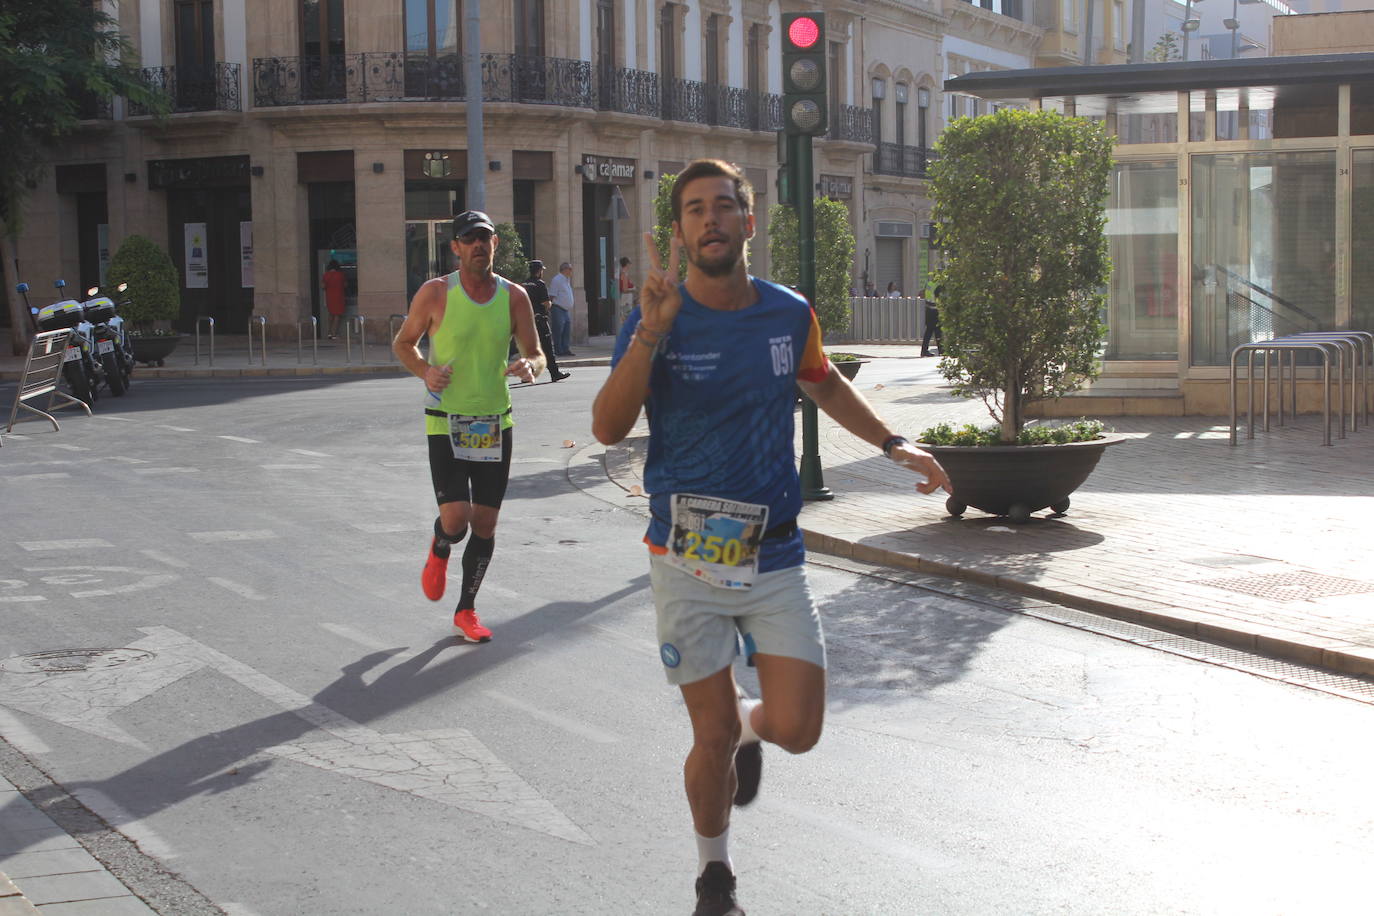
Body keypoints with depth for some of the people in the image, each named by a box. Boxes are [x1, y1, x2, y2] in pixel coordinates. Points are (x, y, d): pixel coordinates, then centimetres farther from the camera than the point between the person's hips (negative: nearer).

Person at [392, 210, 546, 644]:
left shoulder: (514, 296, 1)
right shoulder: (435, 293, -7)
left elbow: (536, 353, 8)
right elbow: (402, 343, 5)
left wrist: (529, 366, -17)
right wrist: (425, 371, -15)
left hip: (495, 424, 3)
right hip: (446, 423, -3)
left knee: (485, 524, 6)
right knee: (455, 519, -14)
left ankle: (466, 609, 24)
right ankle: (439, 551, 24)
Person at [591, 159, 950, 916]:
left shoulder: (789, 314, 2)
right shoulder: (657, 319, -8)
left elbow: (823, 382, 24)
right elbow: (608, 428, -20)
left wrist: (894, 444, 16)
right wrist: (651, 332, -29)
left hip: (774, 556, 3)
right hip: (687, 560, -2)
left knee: (797, 730, -4)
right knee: (713, 735, 2)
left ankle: (748, 724, 34)